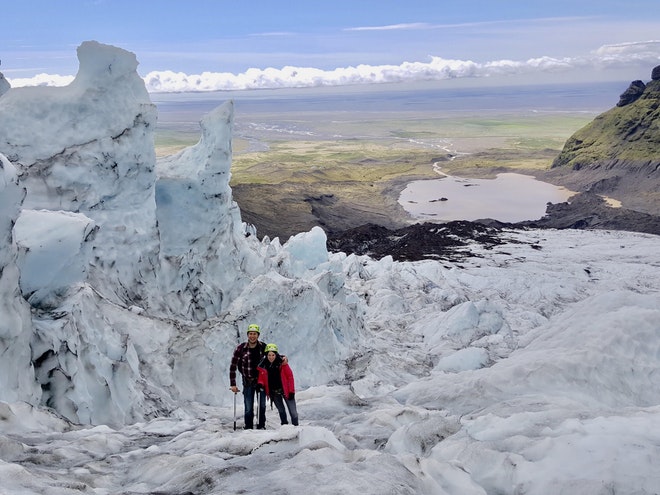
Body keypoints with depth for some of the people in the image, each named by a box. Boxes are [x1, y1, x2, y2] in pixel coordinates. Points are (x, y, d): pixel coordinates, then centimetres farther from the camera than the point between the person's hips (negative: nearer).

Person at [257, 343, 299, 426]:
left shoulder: (282, 363, -12)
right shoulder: (263, 365, -4)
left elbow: (290, 376, -9)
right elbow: (261, 377, 7)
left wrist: (291, 391, -11)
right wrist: (260, 384, -15)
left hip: (285, 390, -3)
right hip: (273, 392, 3)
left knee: (293, 411, -2)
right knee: (281, 410, 12)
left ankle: (295, 426, 8)